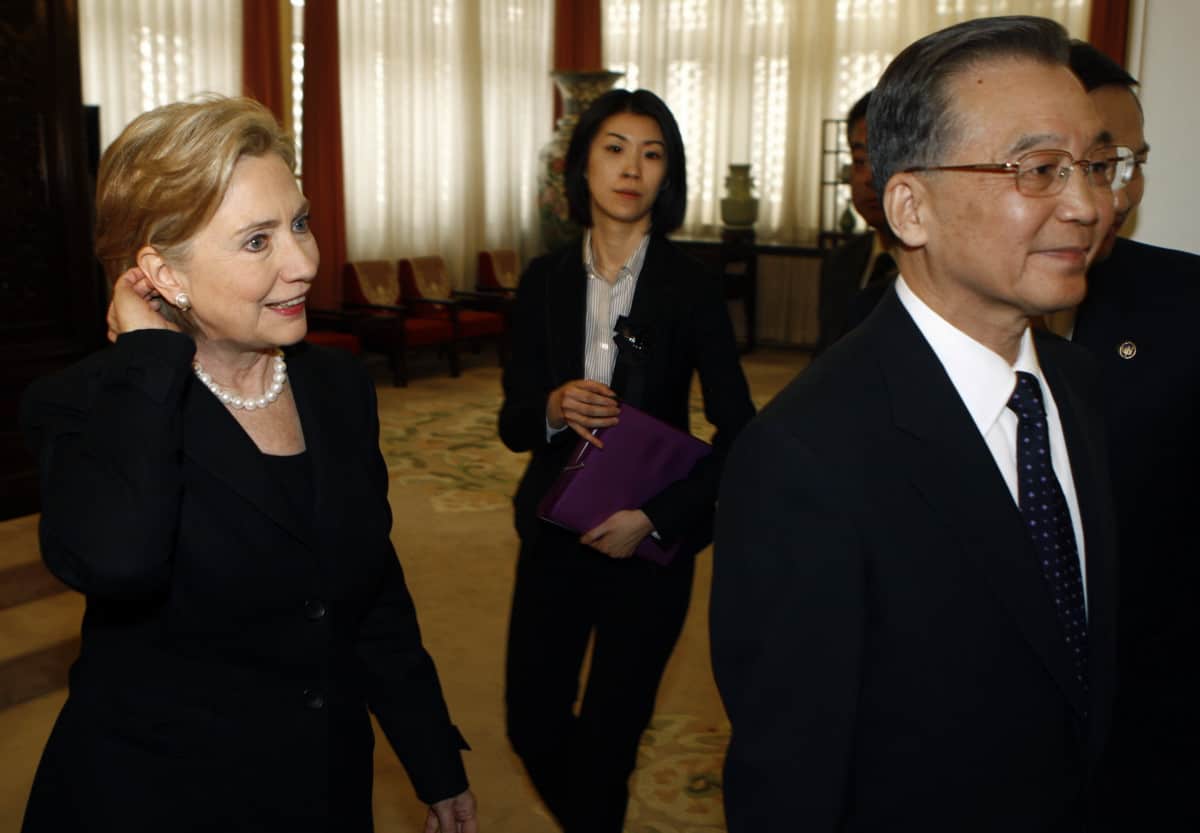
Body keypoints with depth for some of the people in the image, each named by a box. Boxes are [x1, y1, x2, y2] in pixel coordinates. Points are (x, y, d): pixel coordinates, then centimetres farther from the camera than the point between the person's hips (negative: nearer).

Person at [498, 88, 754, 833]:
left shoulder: (691, 287, -8)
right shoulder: (546, 280, 0)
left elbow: (738, 429, -7)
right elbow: (513, 423, 2)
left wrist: (654, 517, -15)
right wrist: (553, 410, -20)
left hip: (649, 540, -3)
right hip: (554, 529, 3)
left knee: (609, 735, 6)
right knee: (533, 724, 10)